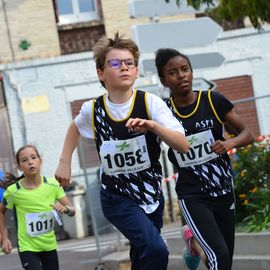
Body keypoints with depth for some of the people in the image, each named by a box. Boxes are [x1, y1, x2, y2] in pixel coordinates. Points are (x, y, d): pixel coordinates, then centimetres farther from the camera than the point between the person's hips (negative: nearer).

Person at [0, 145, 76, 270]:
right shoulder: (13, 191, -14)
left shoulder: (53, 185, -9)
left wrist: (65, 208, -25)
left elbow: (72, 210, -4)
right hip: (27, 248, -4)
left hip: (50, 245, 4)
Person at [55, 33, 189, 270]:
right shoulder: (93, 110, -9)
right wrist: (65, 161, 10)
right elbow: (75, 127, 17)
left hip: (151, 196, 2)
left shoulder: (150, 103, -13)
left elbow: (183, 146, -21)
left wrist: (152, 126, -34)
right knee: (156, 249, -23)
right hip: (117, 198, -2)